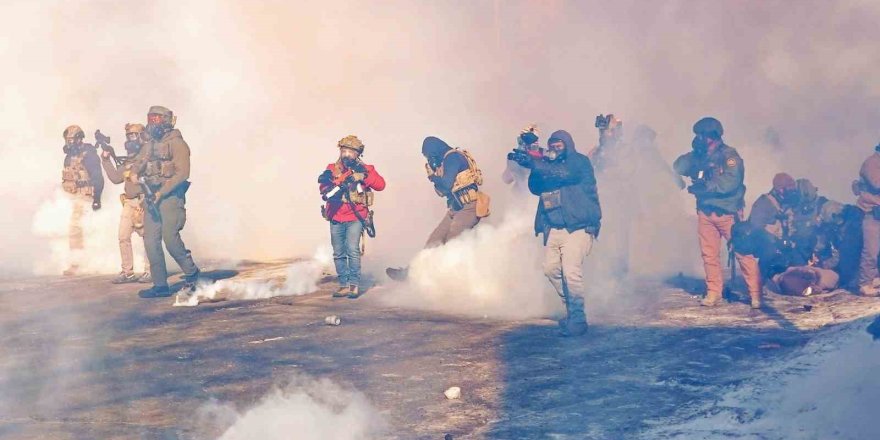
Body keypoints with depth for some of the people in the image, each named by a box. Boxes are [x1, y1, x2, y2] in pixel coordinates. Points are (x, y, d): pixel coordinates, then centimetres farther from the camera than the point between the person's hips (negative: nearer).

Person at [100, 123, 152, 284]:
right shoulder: (128, 159, 16)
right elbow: (116, 178, 13)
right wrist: (106, 160, 7)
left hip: (143, 202, -7)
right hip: (129, 203, 7)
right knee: (123, 237, 4)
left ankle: (150, 271, 3)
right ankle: (127, 272, 9)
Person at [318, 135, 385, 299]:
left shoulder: (365, 169, 2)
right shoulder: (332, 169, 6)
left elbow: (380, 185, -10)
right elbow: (324, 187, -7)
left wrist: (364, 175, -20)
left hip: (355, 218, -3)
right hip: (336, 218, 3)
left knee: (352, 250, -16)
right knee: (339, 254, 7)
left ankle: (355, 285, -9)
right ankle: (344, 285, 15)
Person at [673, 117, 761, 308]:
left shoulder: (728, 155, -10)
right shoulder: (699, 156, 11)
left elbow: (730, 182, -23)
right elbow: (678, 167, 6)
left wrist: (703, 186, -22)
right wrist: (693, 154, -8)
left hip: (728, 213, -6)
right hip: (705, 212, 6)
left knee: (743, 252, -7)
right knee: (709, 255, 7)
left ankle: (756, 294, -4)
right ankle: (713, 293, 16)